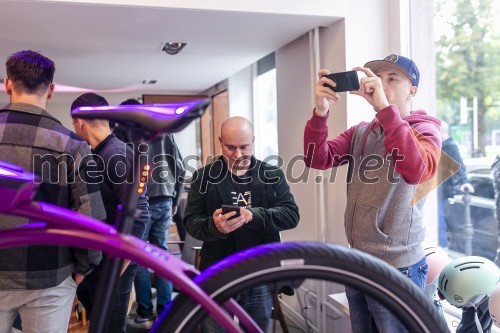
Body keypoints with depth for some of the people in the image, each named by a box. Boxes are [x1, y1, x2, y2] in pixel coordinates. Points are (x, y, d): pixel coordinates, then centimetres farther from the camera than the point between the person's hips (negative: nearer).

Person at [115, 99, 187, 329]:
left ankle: (145, 315, 8)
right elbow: (180, 169, 12)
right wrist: (175, 201, 19)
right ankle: (165, 312, 14)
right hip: (164, 201, 4)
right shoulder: (162, 131, 16)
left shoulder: (122, 132, 5)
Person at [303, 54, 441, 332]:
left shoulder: (424, 129, -7)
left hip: (396, 268, -5)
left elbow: (416, 171, -30)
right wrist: (321, 111, -20)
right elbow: (318, 160, -6)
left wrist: (384, 106, -34)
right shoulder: (360, 132, 9)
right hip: (356, 261, 6)